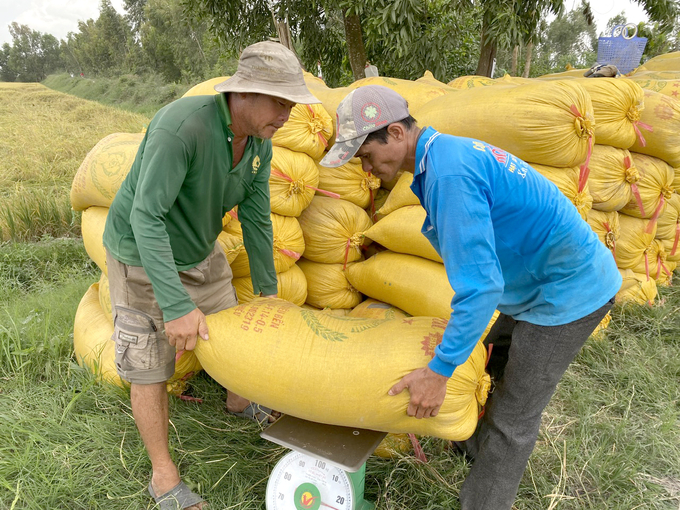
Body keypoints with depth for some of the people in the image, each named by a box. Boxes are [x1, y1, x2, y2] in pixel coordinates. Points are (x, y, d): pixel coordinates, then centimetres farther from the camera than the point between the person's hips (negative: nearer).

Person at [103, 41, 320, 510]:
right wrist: (176, 305, -37)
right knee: (150, 367, 4)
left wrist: (267, 290, 1)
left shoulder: (260, 143, -11)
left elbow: (256, 218, -4)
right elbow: (145, 217, -35)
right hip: (142, 257, -6)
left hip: (201, 251, 7)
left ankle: (239, 401, 49)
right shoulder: (182, 125, -34)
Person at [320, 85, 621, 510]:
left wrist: (438, 371, -23)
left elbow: (481, 285, -31)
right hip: (538, 284, 10)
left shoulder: (449, 174, -29)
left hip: (567, 292, -10)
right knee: (494, 372, 24)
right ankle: (479, 449, 47)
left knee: (513, 419, 3)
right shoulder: (446, 152, 3)